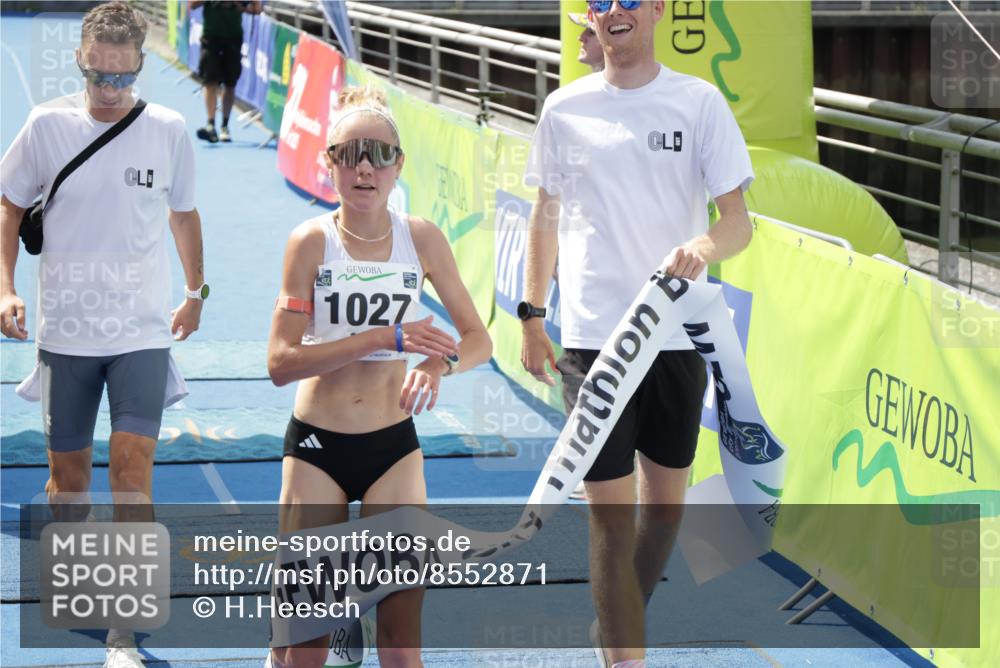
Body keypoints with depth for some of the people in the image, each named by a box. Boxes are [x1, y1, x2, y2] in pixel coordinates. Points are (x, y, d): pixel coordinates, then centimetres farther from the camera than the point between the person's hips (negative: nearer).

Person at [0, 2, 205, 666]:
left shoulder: (169, 131, -2)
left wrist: (197, 293, 23)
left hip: (143, 333, -1)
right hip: (65, 331, 1)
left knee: (132, 471, -11)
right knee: (68, 471, 10)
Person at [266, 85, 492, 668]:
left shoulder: (422, 238, -2)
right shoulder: (311, 241, -8)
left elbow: (479, 340, 3)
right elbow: (281, 362, -14)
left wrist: (440, 363, -21)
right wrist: (386, 339, -22)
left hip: (393, 445, 2)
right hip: (316, 446, -2)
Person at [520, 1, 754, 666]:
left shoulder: (699, 101, -1)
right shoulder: (564, 108, 4)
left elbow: (739, 220, -5)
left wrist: (704, 248, -26)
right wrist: (532, 316, 14)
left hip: (678, 336, 1)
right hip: (591, 337, -1)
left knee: (666, 500, 12)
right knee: (610, 511, -7)